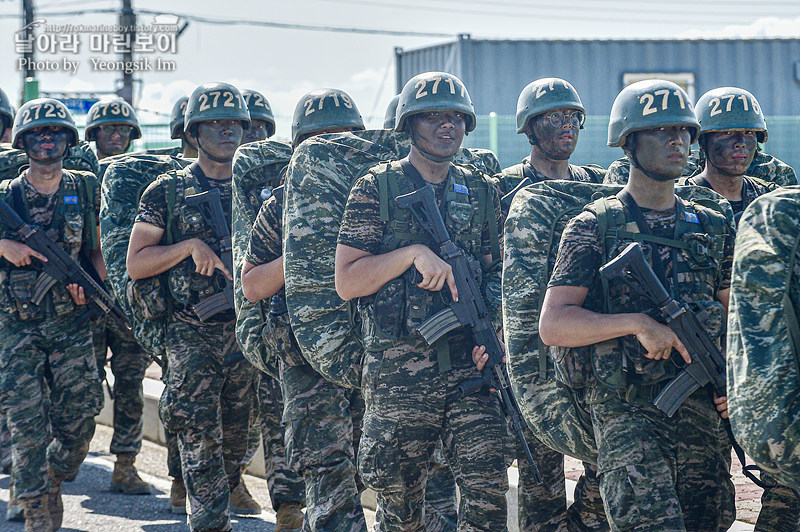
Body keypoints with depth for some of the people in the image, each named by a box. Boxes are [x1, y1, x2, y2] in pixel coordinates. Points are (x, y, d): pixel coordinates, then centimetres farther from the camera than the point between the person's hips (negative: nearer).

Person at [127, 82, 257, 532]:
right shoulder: (168, 191, 2)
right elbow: (136, 264, -1)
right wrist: (189, 246, -14)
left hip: (248, 329, 4)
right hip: (194, 336, -4)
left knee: (236, 443, 9)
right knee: (201, 440, -9)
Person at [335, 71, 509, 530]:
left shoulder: (482, 192, 13)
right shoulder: (377, 188, 2)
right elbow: (347, 282, -4)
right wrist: (414, 253, -15)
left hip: (470, 361, 3)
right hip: (398, 367, -2)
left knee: (489, 488, -8)